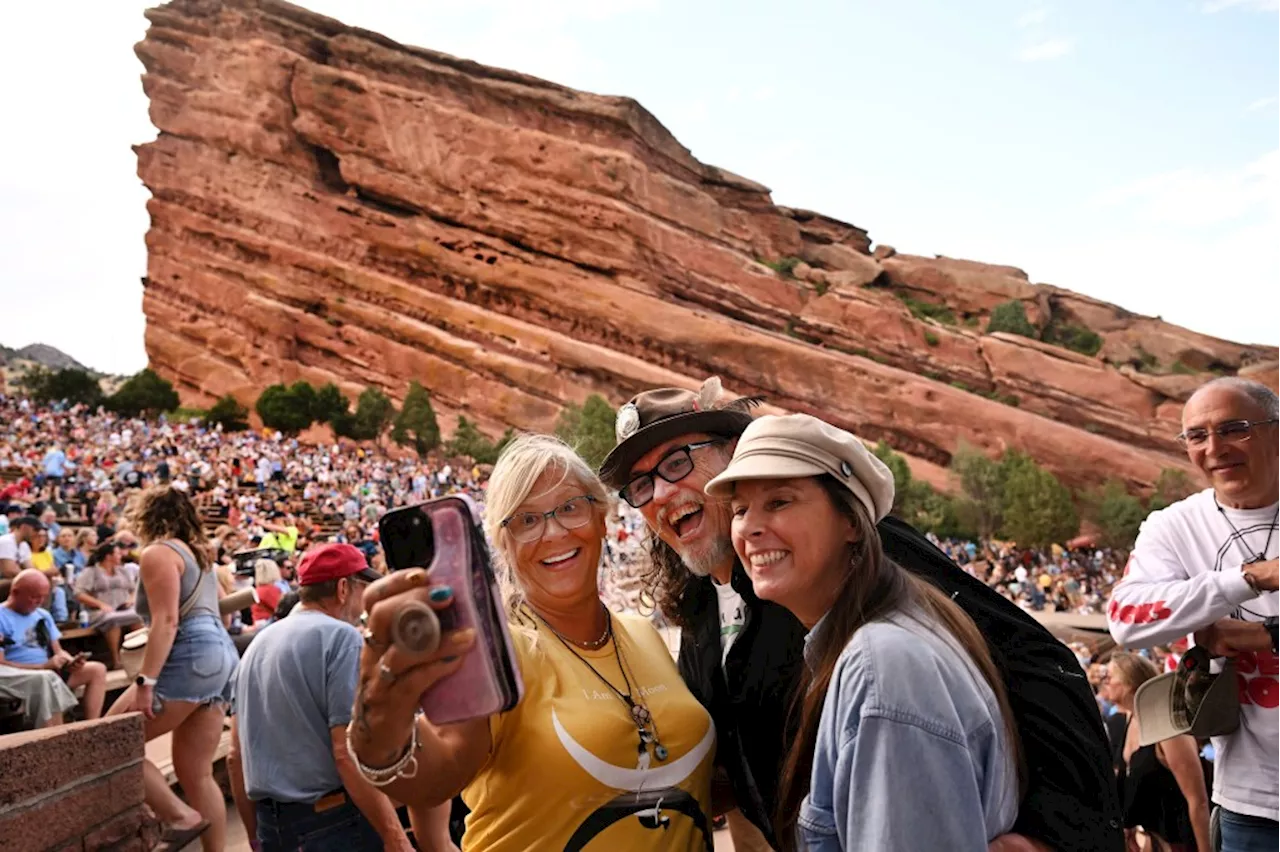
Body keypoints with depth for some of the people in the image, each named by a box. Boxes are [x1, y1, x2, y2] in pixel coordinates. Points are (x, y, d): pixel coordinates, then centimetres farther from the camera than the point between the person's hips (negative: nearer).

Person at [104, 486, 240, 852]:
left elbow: (167, 621, -16)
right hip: (220, 656, 10)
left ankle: (181, 816, -8)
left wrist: (144, 682, -20)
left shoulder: (158, 552, -4)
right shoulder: (196, 552, 24)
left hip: (191, 657, -10)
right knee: (195, 773, 11)